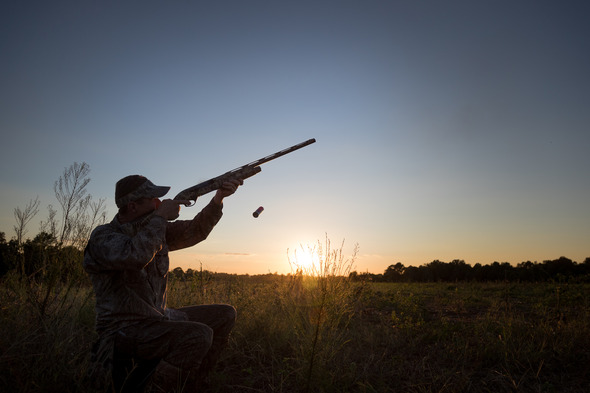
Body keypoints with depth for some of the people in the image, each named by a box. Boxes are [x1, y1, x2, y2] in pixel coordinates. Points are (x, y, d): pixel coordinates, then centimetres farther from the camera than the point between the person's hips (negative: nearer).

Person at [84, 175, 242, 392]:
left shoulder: (156, 230, 8)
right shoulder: (103, 236, -14)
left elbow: (195, 230, 9)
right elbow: (135, 257, -35)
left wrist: (218, 199, -5)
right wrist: (160, 217, -22)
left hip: (159, 319, 8)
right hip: (124, 331, -8)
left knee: (225, 315, 7)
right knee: (199, 335, -29)